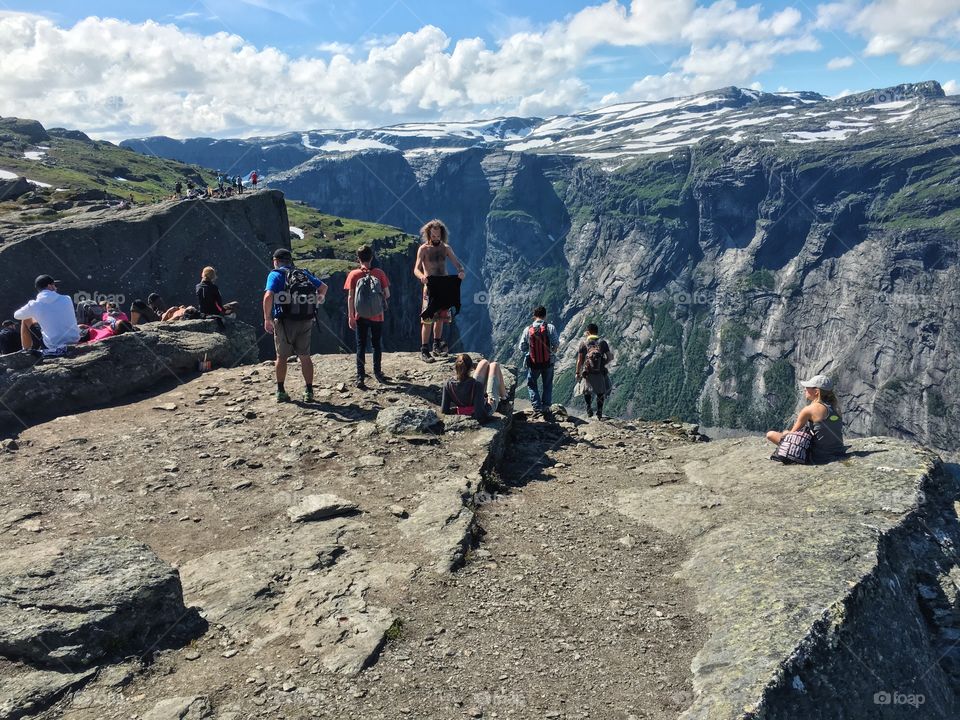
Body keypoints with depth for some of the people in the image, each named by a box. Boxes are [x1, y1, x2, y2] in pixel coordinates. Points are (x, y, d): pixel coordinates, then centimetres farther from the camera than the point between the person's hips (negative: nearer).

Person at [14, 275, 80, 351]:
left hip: (54, 346, -2)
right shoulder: (66, 299, -3)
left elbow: (16, 316, 12)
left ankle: (26, 350, 25)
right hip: (75, 341, 2)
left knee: (25, 320, 15)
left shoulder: (34, 305, -9)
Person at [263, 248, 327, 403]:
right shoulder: (304, 273, 12)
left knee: (282, 356, 11)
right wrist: (320, 298, 32)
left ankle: (281, 392, 13)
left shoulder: (275, 274, -2)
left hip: (285, 321, -3)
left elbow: (268, 296, -17)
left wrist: (267, 318, -11)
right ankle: (309, 392, 11)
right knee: (305, 356, 11)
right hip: (306, 321, 3)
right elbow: (323, 287, 16)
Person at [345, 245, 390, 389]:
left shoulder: (353, 274, -6)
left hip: (360, 317, -1)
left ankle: (360, 377, 2)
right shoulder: (379, 273, -5)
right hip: (377, 316, 1)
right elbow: (387, 294, -3)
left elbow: (350, 297, -8)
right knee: (376, 344, 16)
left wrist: (350, 317, -3)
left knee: (361, 346, 6)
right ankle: (378, 373, 25)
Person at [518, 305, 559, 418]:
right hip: (548, 362, 0)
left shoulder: (528, 329, -7)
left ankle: (537, 407, 4)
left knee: (531, 384, 16)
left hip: (533, 363, 0)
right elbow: (556, 345, -9)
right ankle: (546, 406, 16)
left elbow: (522, 348, -4)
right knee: (548, 384, 20)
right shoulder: (550, 328, -10)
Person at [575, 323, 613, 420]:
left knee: (587, 391, 18)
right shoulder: (603, 343, 1)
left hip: (587, 373, -1)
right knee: (601, 392, 16)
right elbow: (610, 357, -1)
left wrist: (577, 373, 6)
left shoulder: (584, 343, -2)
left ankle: (589, 406, -3)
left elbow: (579, 361, -3)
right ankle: (599, 412, 15)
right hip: (600, 372, 1)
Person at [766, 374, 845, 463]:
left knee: (770, 434, -5)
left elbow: (793, 432, -1)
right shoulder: (834, 408, 8)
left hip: (818, 458, -8)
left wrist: (786, 433, 21)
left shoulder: (809, 409, -11)